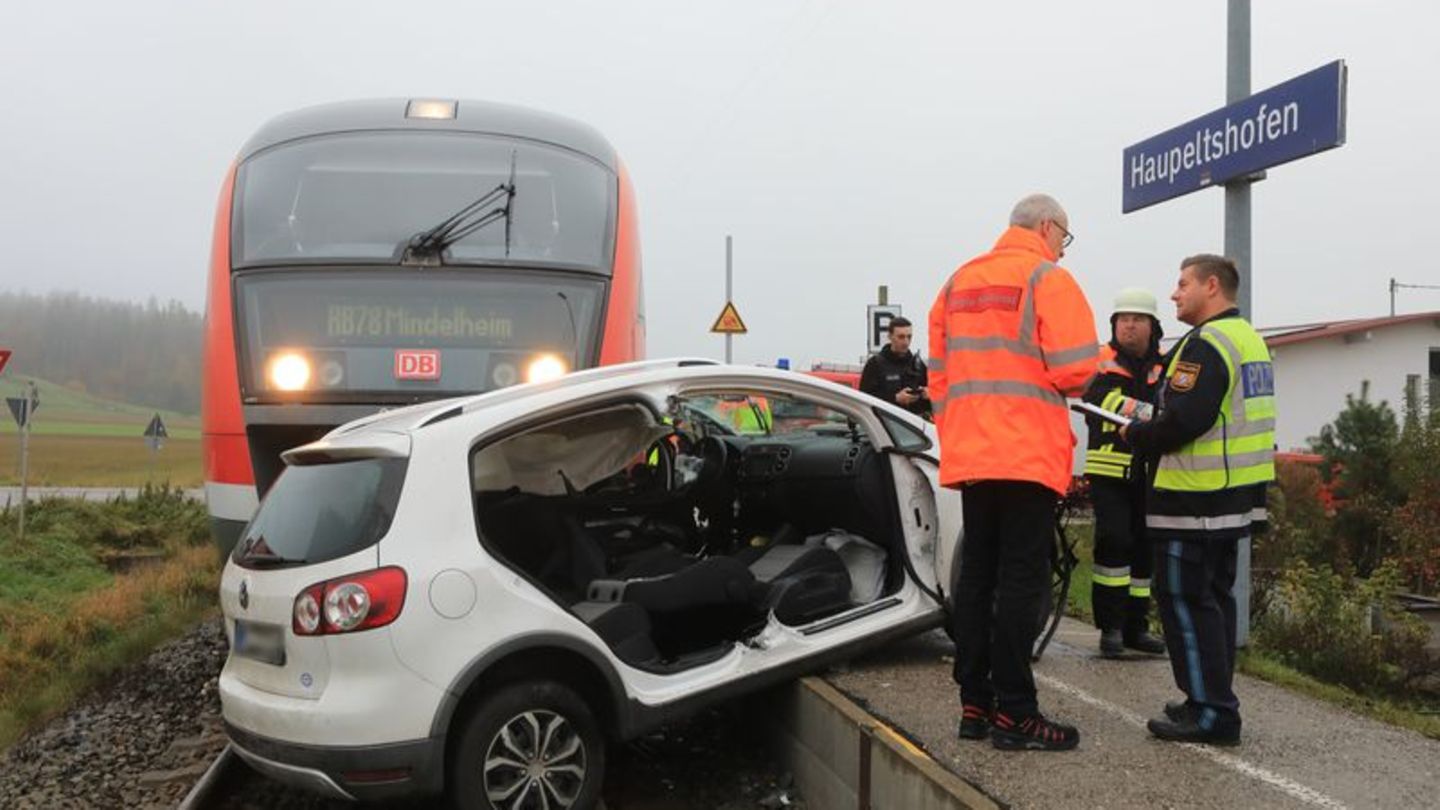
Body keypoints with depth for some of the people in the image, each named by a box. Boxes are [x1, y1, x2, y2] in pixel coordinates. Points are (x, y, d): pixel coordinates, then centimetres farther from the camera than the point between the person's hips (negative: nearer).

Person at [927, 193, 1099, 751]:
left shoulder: (959, 282, 16)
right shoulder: (1047, 278, -4)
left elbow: (939, 372, 15)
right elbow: (1075, 369, -13)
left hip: (970, 455, 7)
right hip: (1028, 457, -7)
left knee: (976, 576, 11)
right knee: (1021, 580, -4)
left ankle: (974, 704, 15)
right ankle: (1013, 713, -2)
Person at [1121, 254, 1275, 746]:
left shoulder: (1206, 344, -16)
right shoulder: (1250, 339, 17)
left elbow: (1183, 422, -24)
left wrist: (1136, 435, -7)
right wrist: (1149, 429, 16)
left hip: (1196, 500, -10)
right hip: (1237, 497, 10)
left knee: (1184, 600, -4)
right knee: (1214, 596, 16)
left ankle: (1210, 713, -3)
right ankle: (1212, 702, 24)